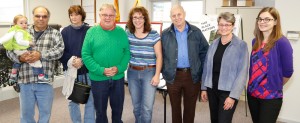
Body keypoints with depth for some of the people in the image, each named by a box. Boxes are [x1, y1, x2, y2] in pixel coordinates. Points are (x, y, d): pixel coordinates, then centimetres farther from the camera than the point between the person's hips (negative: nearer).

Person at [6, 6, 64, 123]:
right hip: (25, 80, 2)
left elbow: (59, 50, -12)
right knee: (26, 113, 15)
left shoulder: (55, 33, 3)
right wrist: (20, 58, -13)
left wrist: (40, 55, -22)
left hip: (45, 81, -2)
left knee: (45, 113, 13)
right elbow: (10, 50, 7)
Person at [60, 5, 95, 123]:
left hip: (87, 71, -1)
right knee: (73, 101, 12)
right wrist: (71, 61, -17)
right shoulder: (65, 31, 3)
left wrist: (82, 61, -17)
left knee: (90, 100, 6)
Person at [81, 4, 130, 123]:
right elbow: (85, 55, -8)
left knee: (118, 108, 18)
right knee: (100, 110, 15)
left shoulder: (121, 32, 1)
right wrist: (101, 70, -18)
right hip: (98, 79, -1)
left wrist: (119, 68, -16)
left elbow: (127, 52, 0)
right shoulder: (92, 31, -5)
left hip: (118, 78, 2)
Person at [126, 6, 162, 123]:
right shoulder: (128, 34, 3)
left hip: (149, 72, -3)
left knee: (147, 108, -3)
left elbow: (159, 56, -6)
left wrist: (157, 75, -11)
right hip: (132, 72, 4)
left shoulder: (154, 34, -7)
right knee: (136, 106, 15)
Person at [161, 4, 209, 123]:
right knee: (175, 107, 13)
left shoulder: (196, 32, 2)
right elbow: (161, 55, 5)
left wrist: (201, 70, 0)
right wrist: (164, 72, -2)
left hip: (192, 75, 0)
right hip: (173, 76, 0)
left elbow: (204, 51, 5)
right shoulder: (165, 34, 2)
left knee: (190, 107, 13)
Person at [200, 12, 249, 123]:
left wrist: (233, 95, -16)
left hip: (228, 91, -4)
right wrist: (204, 88, 8)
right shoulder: (214, 43, 6)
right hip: (212, 89, 5)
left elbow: (242, 72, -12)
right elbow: (206, 67, 9)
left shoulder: (241, 45, -8)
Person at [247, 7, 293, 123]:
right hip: (252, 93, 6)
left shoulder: (282, 42, -13)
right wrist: (254, 85, 11)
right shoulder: (255, 41, 5)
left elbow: (287, 71, -8)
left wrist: (276, 85, 5)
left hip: (271, 96, -6)